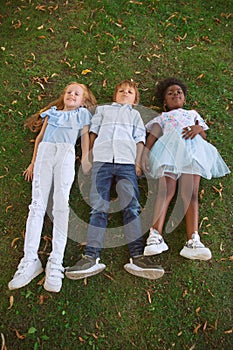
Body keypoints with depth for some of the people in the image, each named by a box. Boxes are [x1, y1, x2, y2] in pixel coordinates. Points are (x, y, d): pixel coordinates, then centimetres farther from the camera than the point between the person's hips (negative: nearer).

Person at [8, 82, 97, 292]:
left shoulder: (82, 114, 26)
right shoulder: (52, 112, 30)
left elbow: (85, 136, 15)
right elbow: (40, 137, 25)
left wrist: (85, 159, 1)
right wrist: (33, 162, 16)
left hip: (66, 153, -2)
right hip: (45, 151, 2)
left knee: (61, 204, -16)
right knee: (37, 204, -10)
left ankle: (56, 263, -19)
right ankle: (30, 261, -13)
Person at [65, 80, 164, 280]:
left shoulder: (135, 114, 31)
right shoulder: (103, 109, 32)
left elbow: (139, 139, 18)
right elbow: (93, 132, 22)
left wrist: (138, 162, 2)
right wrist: (88, 156, 9)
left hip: (127, 162, 0)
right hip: (102, 159, 0)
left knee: (132, 206, -14)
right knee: (99, 207, -12)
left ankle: (137, 257, -21)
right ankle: (92, 258, -19)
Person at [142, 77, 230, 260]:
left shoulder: (192, 113, 39)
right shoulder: (162, 117, 36)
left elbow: (204, 137, 25)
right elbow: (153, 135, 16)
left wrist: (199, 128, 1)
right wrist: (146, 151, -4)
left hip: (193, 147, 1)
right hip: (169, 146, -1)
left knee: (191, 193, -20)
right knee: (166, 190, -24)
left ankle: (193, 241, -33)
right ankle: (155, 235, -36)